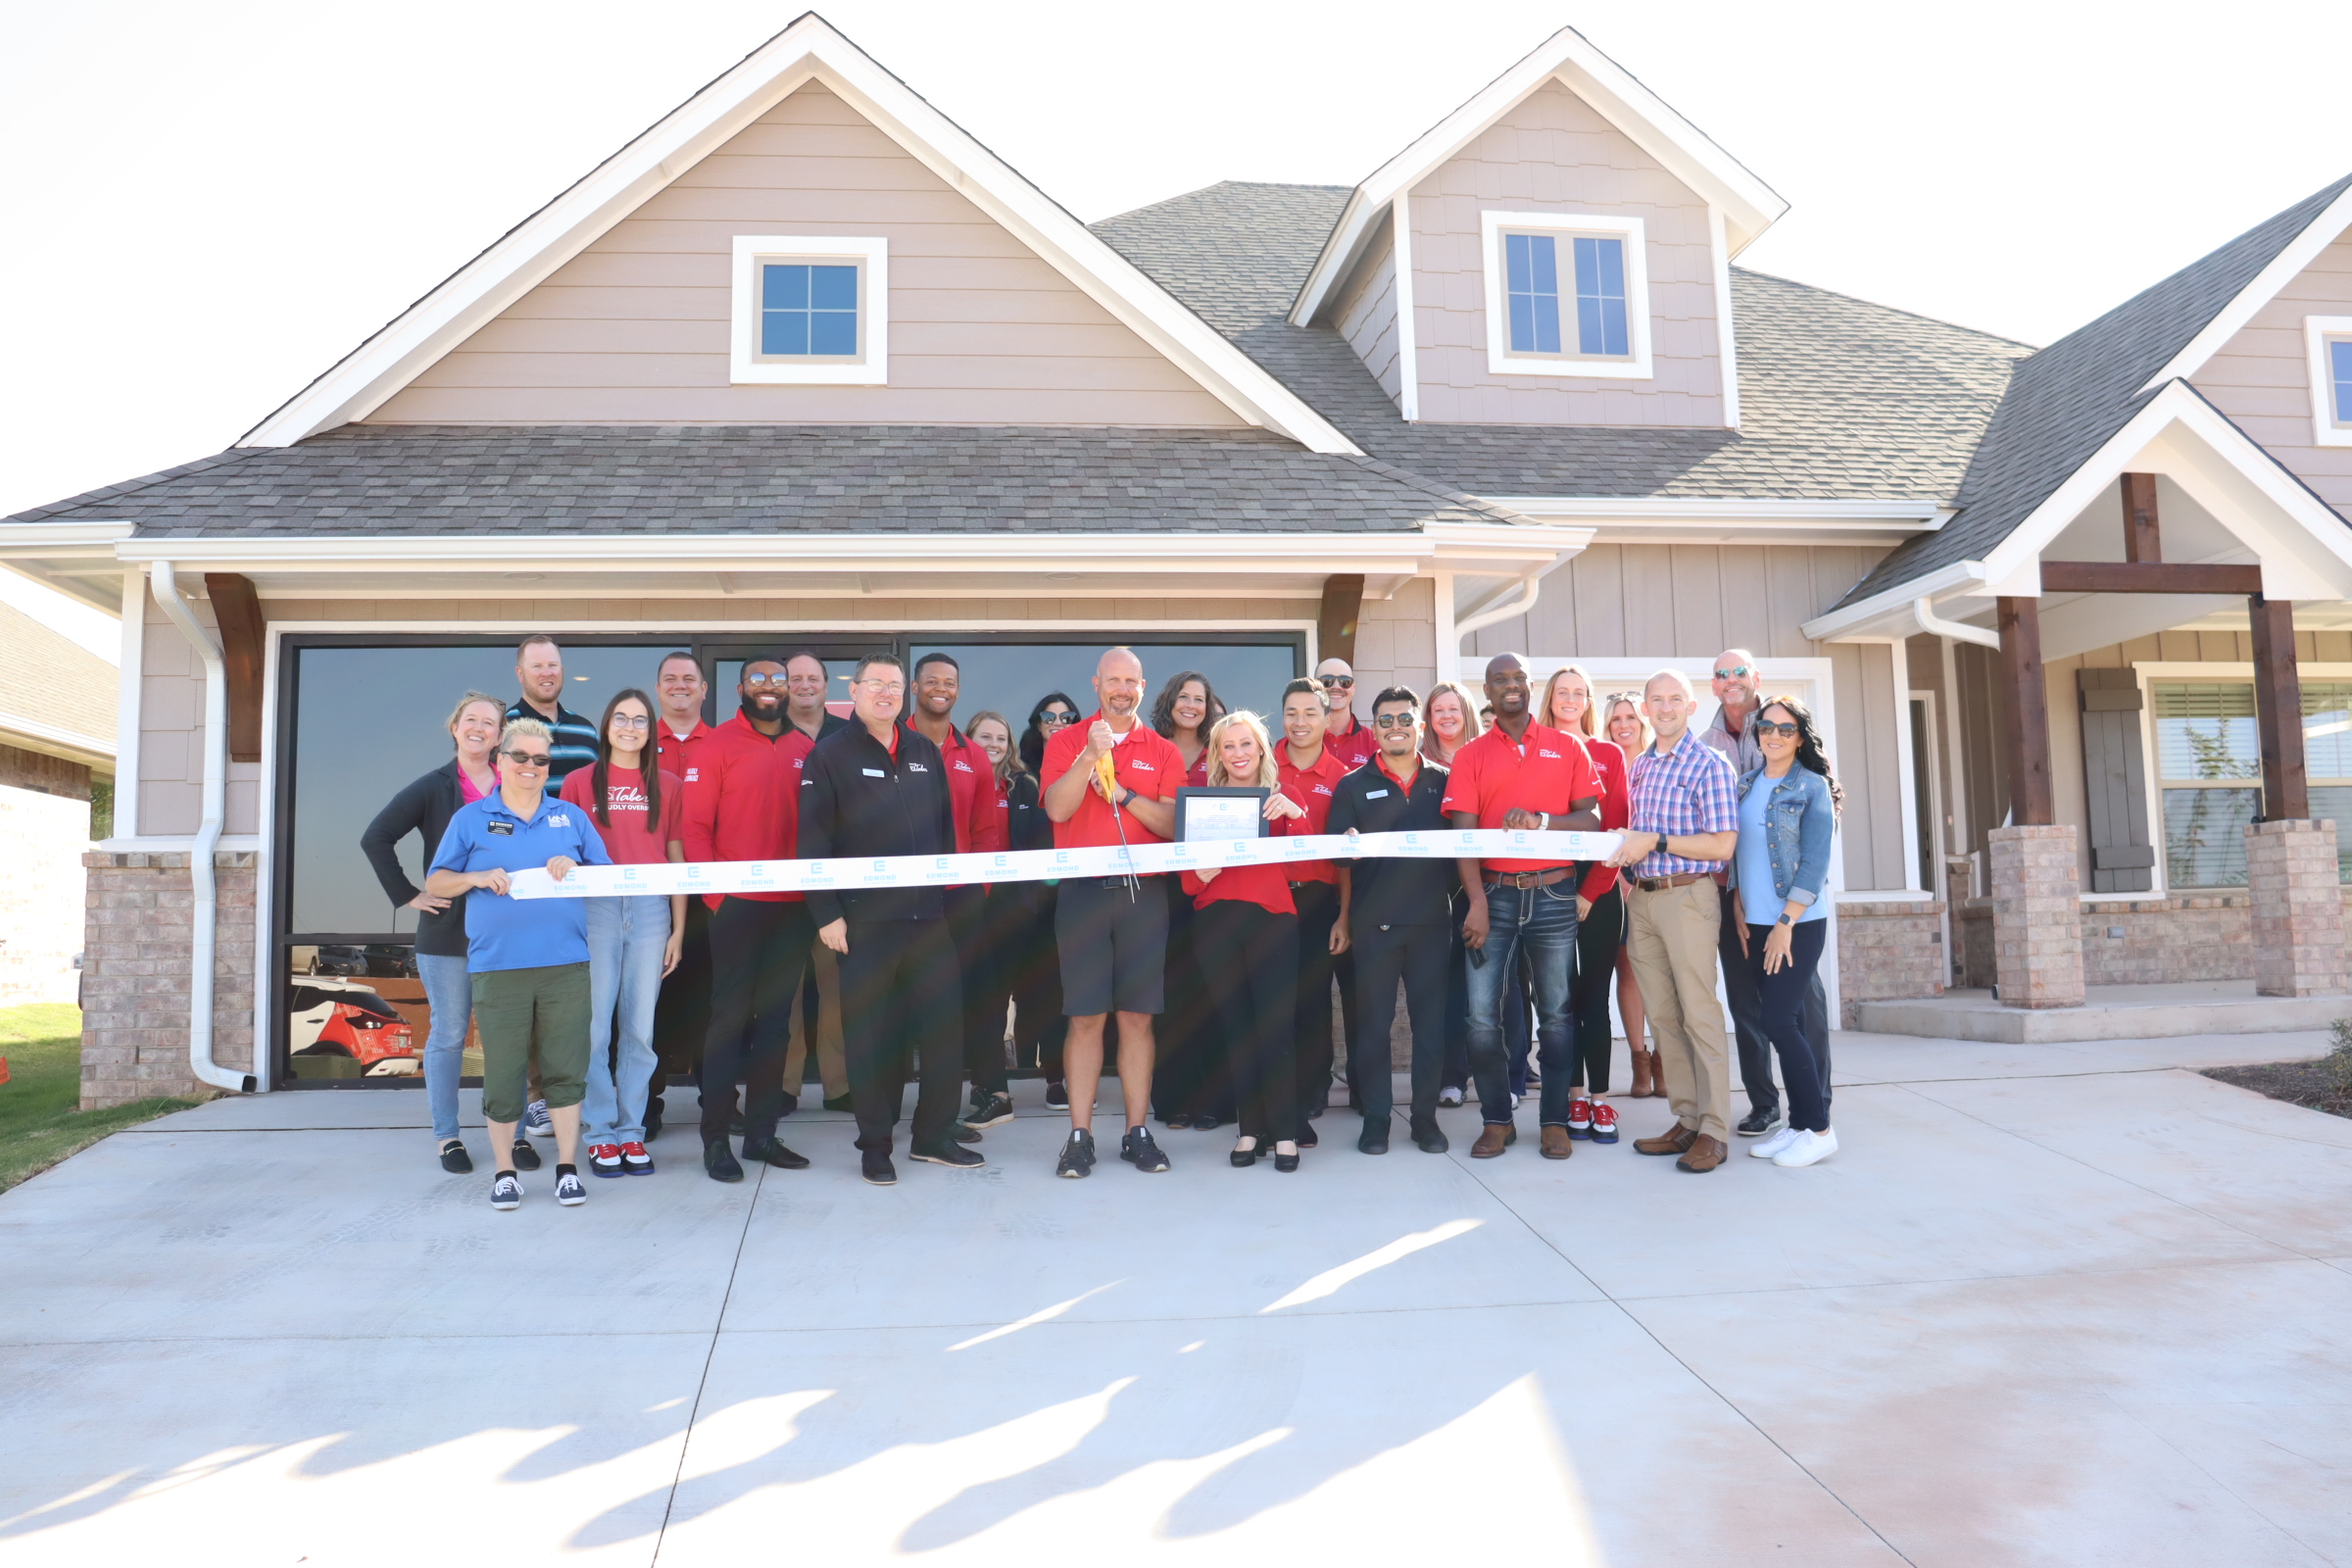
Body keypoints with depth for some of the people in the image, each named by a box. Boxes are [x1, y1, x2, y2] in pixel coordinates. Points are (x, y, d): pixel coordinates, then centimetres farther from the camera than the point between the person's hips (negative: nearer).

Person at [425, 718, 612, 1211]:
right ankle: (504, 1172, 16)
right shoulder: (471, 818, 10)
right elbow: (435, 883, 10)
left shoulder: (572, 817, 14)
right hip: (497, 965, -1)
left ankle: (567, 1167, 12)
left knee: (566, 1068, 1)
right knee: (503, 1073, 2)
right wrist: (477, 878, -9)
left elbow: (608, 875, 14)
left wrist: (574, 868, -6)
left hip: (565, 965, 1)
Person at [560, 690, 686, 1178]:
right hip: (595, 908, -1)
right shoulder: (579, 783, 6)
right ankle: (600, 1133, 8)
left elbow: (676, 858, 11)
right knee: (595, 1025, -2)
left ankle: (631, 1131, 14)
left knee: (639, 1027, 5)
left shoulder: (669, 785, 10)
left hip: (651, 909, 1)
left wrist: (679, 930, 7)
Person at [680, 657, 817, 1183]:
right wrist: (714, 892, -12)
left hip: (793, 904, 4)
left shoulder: (805, 749, 9)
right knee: (730, 1016, 0)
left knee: (775, 1017, 10)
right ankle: (715, 1137, 8)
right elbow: (696, 825, -4)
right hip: (737, 903, -4)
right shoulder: (721, 743, -2)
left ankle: (762, 1132, 19)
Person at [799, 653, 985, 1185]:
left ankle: (934, 1136, 19)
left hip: (929, 916, 4)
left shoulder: (926, 752, 13)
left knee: (946, 1022, 5)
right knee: (870, 1034, 3)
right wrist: (826, 914, -10)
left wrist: (950, 896, 11)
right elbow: (813, 840, -5)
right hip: (864, 919, -4)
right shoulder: (830, 755, 0)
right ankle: (875, 1145, 16)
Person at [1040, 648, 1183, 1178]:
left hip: (1143, 891, 1)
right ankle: (1080, 1136, 5)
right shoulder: (1067, 741, 8)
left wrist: (1122, 792, -12)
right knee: (1086, 1017, -1)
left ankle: (1137, 1132, 11)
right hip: (1082, 891, -1)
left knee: (1137, 1017, 3)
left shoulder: (1163, 752, 10)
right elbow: (1057, 808, -7)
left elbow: (1171, 823, -1)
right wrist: (1090, 756, -17)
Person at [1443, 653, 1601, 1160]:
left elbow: (1591, 819, 2)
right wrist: (1477, 903, -13)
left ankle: (1555, 1120, 16)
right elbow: (1463, 833, -2)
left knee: (1555, 1013, 6)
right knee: (1482, 1014, -3)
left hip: (1554, 894, 0)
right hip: (1494, 894, 0)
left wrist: (1540, 820, -17)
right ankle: (1497, 1119, 11)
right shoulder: (1471, 756, 6)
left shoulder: (1568, 748, 8)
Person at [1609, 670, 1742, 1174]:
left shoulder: (1709, 765, -6)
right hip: (1642, 900, 7)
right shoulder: (1639, 765, 16)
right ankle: (1686, 1119, 16)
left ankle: (1713, 1131, 0)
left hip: (1687, 897, -7)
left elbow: (1723, 844, -12)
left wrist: (1655, 842, -14)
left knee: (1699, 1015, -5)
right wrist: (1627, 855, 6)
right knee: (1662, 1017, 9)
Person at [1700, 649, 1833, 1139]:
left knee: (1801, 995, -1)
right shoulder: (1704, 746, 9)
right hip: (1731, 890, 3)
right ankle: (1763, 1103, 18)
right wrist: (1728, 882, 0)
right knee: (1745, 998, 8)